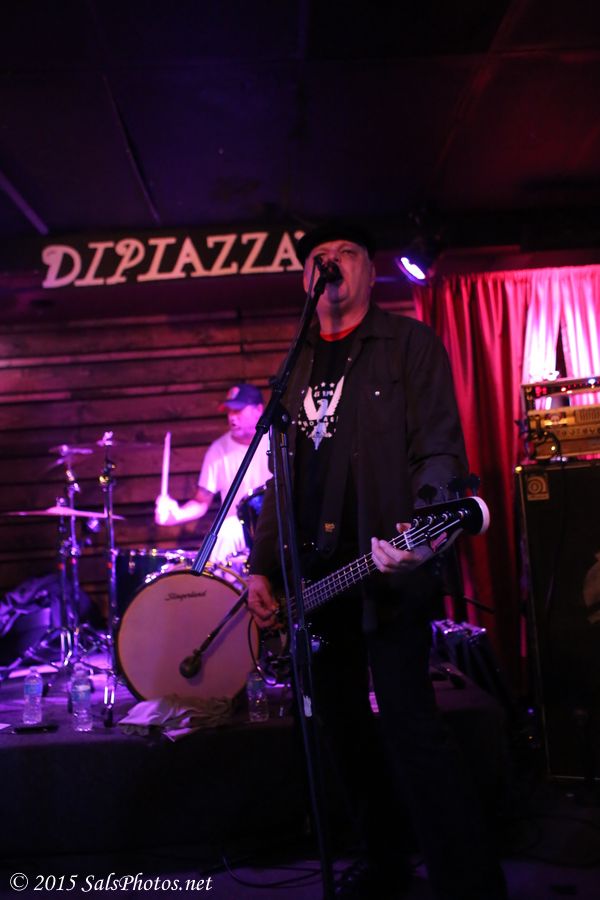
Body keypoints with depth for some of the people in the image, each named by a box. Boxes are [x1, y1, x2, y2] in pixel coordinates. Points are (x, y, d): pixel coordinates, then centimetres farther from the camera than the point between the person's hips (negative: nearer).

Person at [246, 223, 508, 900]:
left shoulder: (409, 343, 2)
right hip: (312, 573, 6)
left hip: (386, 569, -6)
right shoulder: (297, 366, 18)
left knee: (407, 723, -11)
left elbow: (439, 449, -7)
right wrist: (261, 565, 10)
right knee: (340, 726, 13)